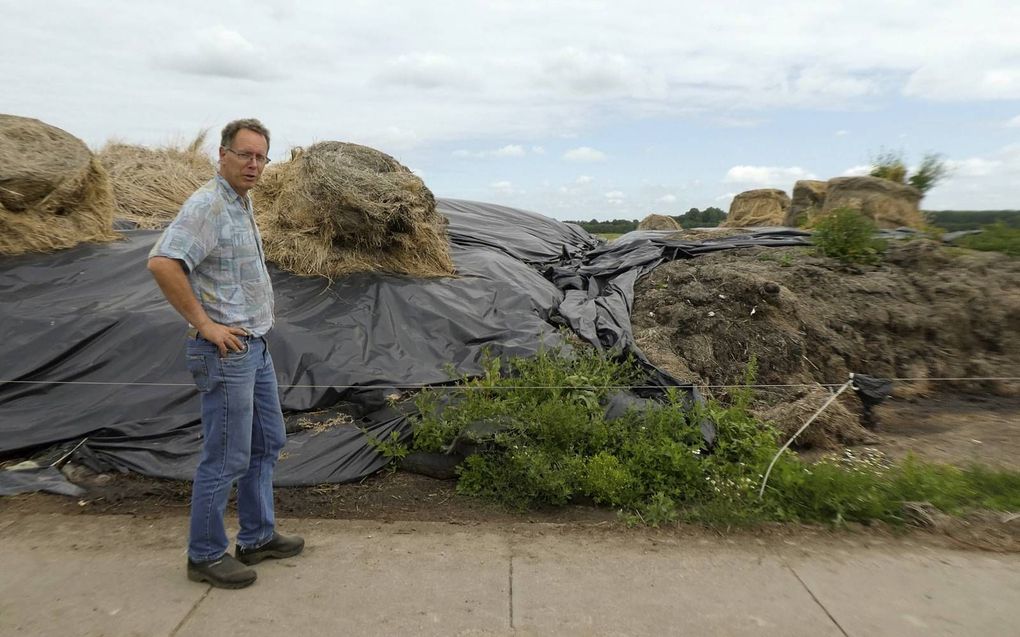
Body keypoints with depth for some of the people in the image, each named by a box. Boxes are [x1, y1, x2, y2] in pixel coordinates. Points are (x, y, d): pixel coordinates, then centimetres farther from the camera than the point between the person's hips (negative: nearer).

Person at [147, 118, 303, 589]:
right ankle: (206, 555, 18)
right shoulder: (207, 205, -16)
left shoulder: (241, 204, 13)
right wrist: (204, 324, -22)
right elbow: (162, 263, -29)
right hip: (226, 352, -10)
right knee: (226, 459, 1)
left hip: (256, 346, 10)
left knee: (267, 444, 17)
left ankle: (257, 537, 31)